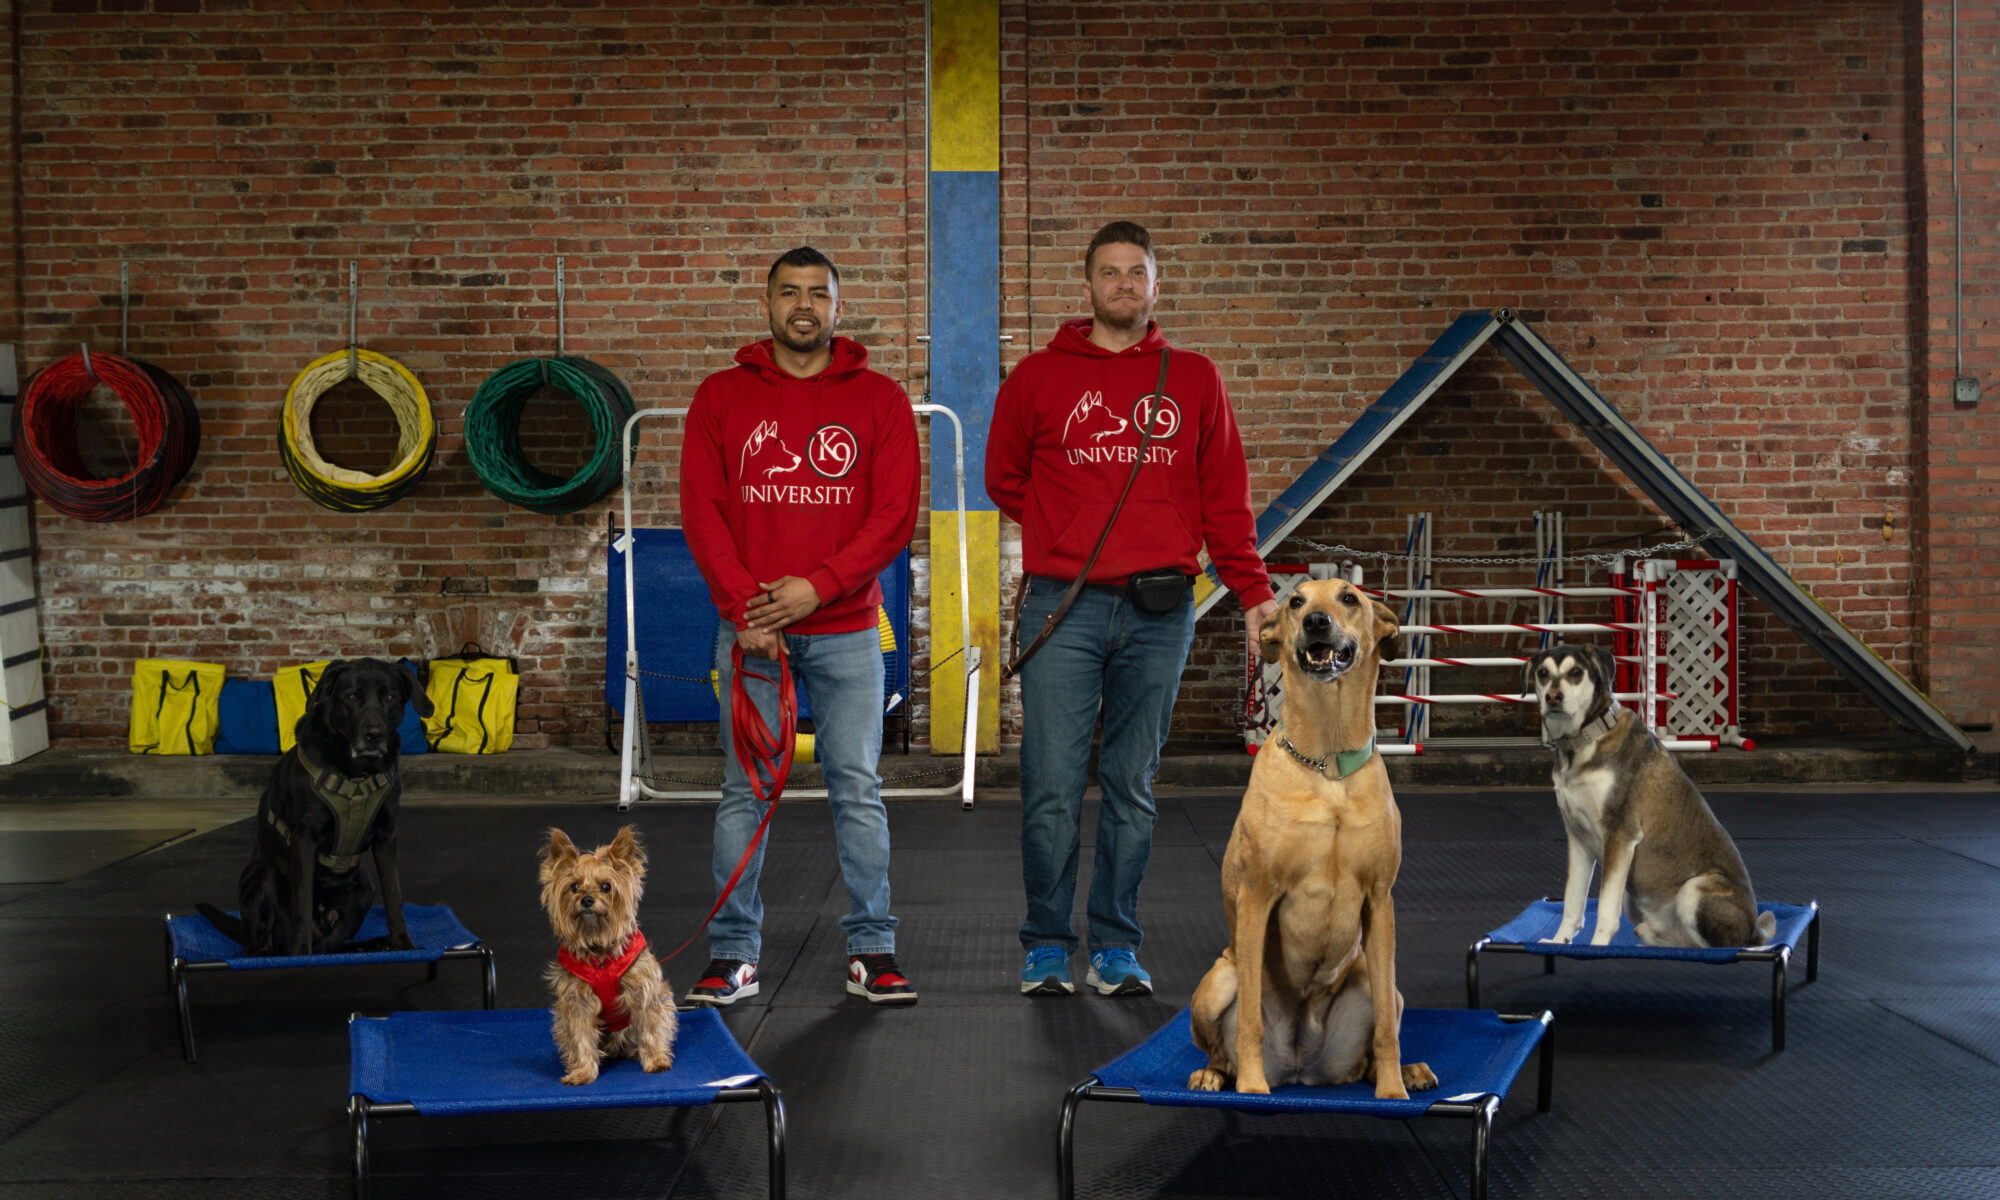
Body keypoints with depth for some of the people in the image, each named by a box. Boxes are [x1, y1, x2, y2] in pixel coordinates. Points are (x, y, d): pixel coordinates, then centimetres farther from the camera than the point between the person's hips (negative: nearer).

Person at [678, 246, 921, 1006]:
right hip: (749, 629, 0)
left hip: (846, 630, 0)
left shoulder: (879, 400, 4)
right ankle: (734, 955, 8)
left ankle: (870, 950, 9)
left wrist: (818, 585, -14)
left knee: (858, 787, 2)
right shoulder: (721, 398, 6)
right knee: (744, 790, 2)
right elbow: (702, 510, 1)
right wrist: (744, 609, -10)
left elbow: (895, 514, -3)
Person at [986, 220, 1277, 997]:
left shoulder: (1195, 380, 10)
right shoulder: (1039, 377, 6)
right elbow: (1005, 476, 16)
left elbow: (1225, 495, 9)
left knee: (1133, 787, 7)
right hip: (1062, 608, -1)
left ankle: (1116, 947, 15)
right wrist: (1070, 540, 9)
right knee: (1053, 785, -3)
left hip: (1159, 612, 1)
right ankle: (1046, 946, 8)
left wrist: (1252, 590, 1)